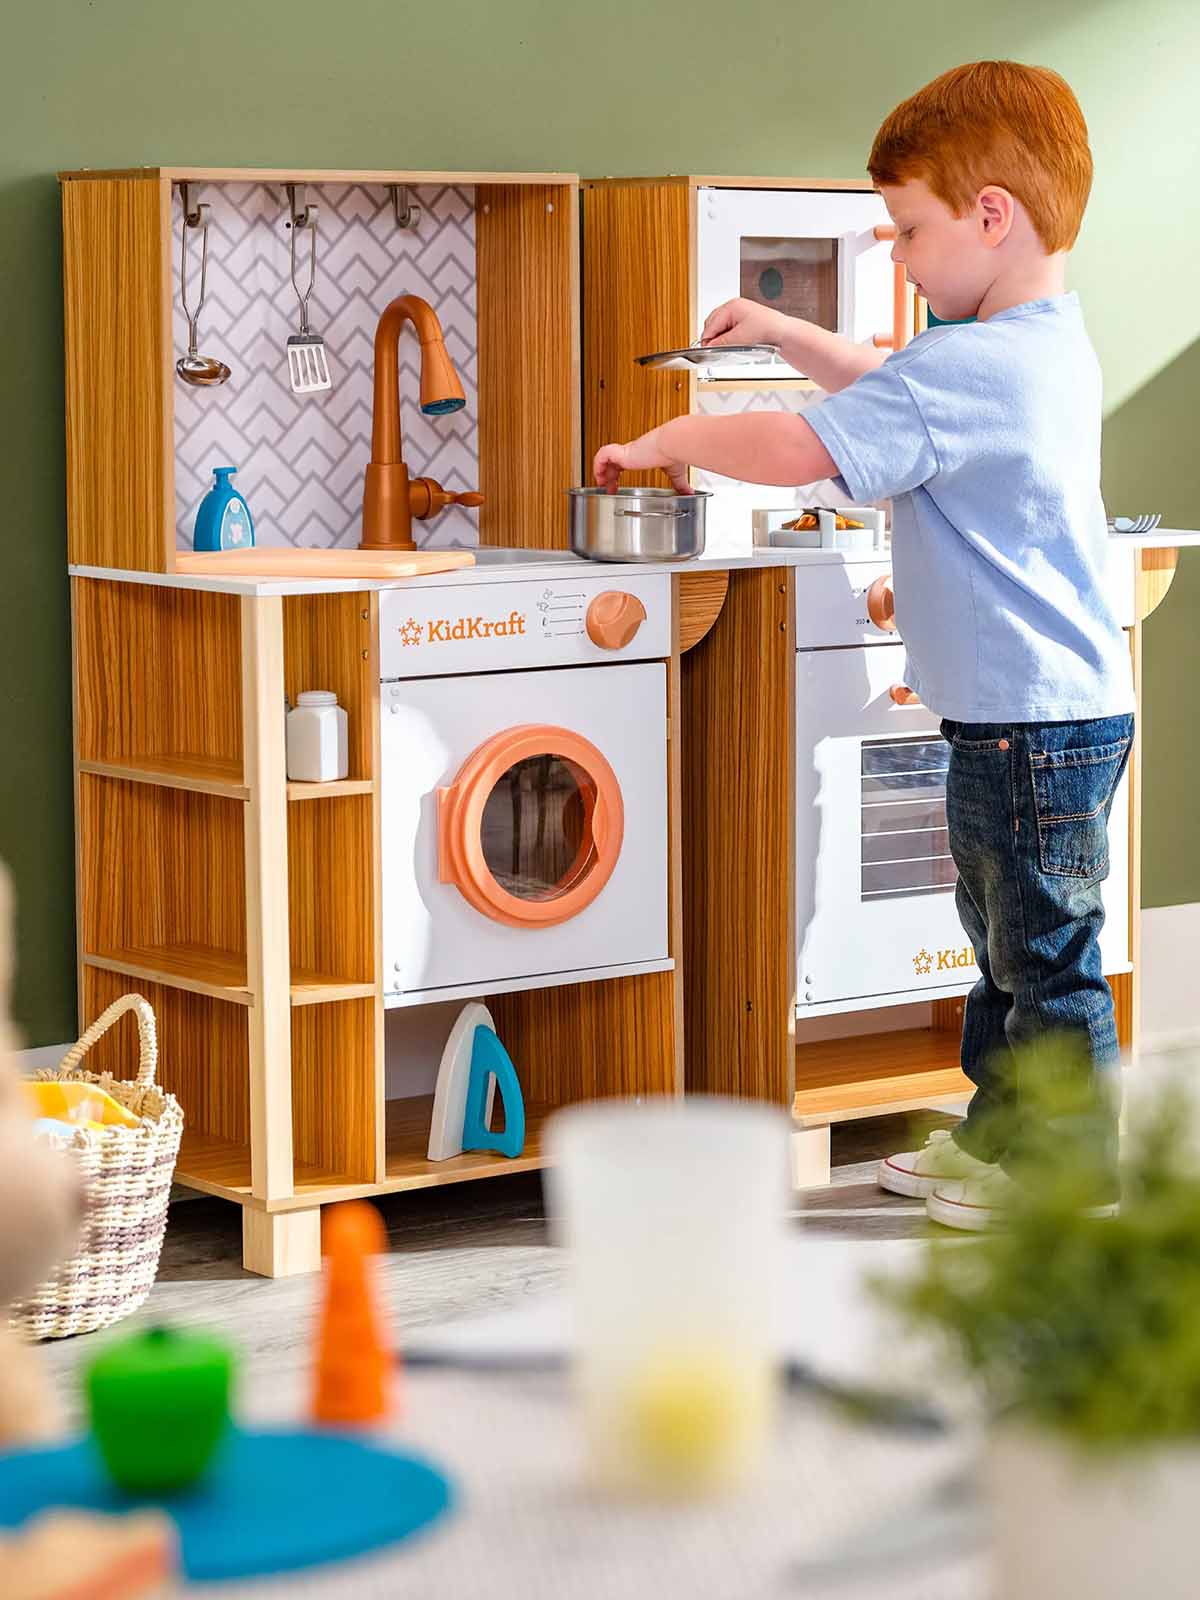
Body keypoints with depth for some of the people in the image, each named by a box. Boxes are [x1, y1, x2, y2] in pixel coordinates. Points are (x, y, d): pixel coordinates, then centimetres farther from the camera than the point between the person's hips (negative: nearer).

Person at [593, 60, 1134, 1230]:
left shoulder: (969, 366, -23)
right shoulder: (1049, 347, 10)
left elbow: (800, 448, -26)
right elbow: (891, 393, 26)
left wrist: (668, 441, -11)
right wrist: (785, 335, 22)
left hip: (1035, 724, -11)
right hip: (1035, 708, 11)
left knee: (1045, 955, 1)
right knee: (1005, 939, 21)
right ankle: (999, 1135, 34)